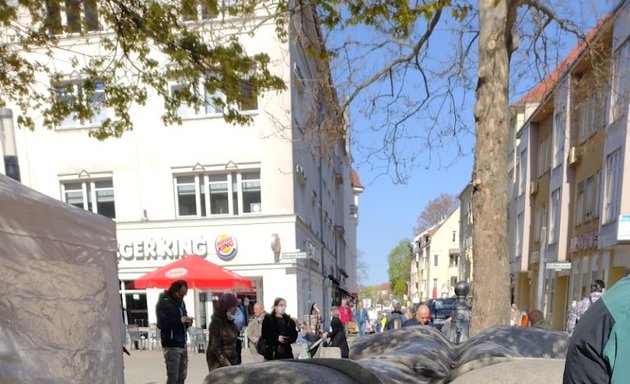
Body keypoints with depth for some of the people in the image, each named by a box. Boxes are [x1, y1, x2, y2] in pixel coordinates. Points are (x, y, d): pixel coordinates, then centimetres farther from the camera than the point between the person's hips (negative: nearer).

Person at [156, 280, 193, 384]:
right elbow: (161, 324, -18)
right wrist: (180, 320, -26)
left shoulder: (180, 301, 14)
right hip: (171, 346, -7)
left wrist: (187, 322, -1)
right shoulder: (163, 302, -7)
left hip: (182, 344, 7)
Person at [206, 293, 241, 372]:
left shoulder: (230, 321, 9)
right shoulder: (217, 322, -13)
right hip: (219, 363, -7)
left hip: (232, 360, 7)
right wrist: (226, 364, -19)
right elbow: (215, 346, -15)